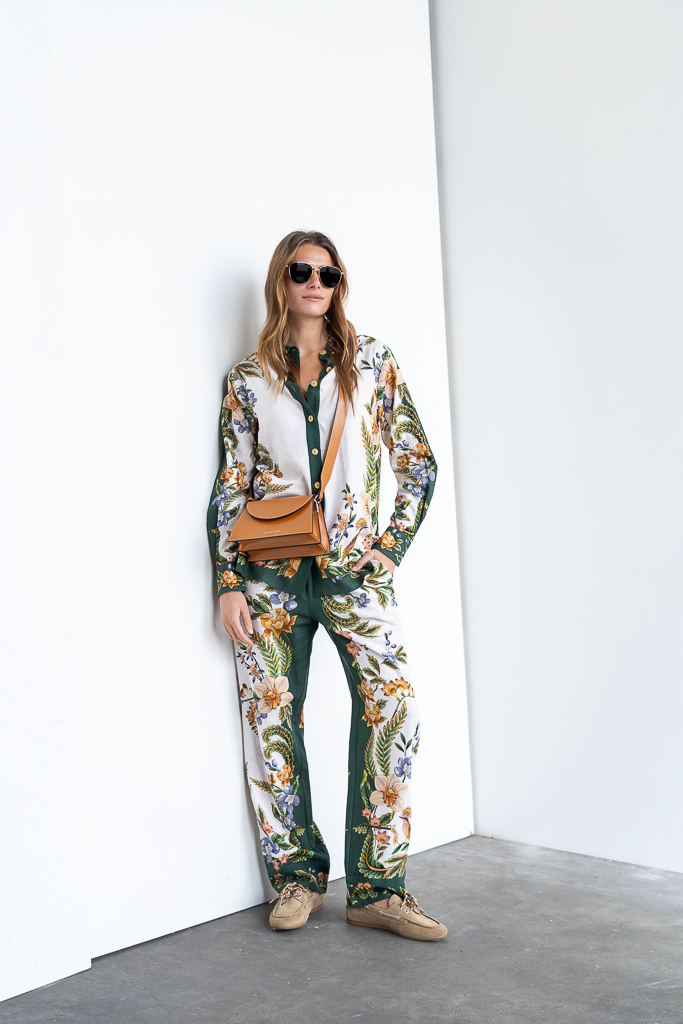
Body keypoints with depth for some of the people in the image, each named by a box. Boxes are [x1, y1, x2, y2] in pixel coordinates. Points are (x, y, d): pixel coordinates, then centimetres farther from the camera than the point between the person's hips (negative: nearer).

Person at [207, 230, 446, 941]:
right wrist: (228, 583, -1)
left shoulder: (370, 361, 9)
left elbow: (418, 463, 9)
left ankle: (376, 887, -6)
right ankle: (297, 874, 16)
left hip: (353, 566, -1)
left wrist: (392, 548, 0)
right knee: (270, 716, 1)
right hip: (270, 572, 1)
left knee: (392, 704, -14)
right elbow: (230, 486, 6)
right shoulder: (249, 377, 8)